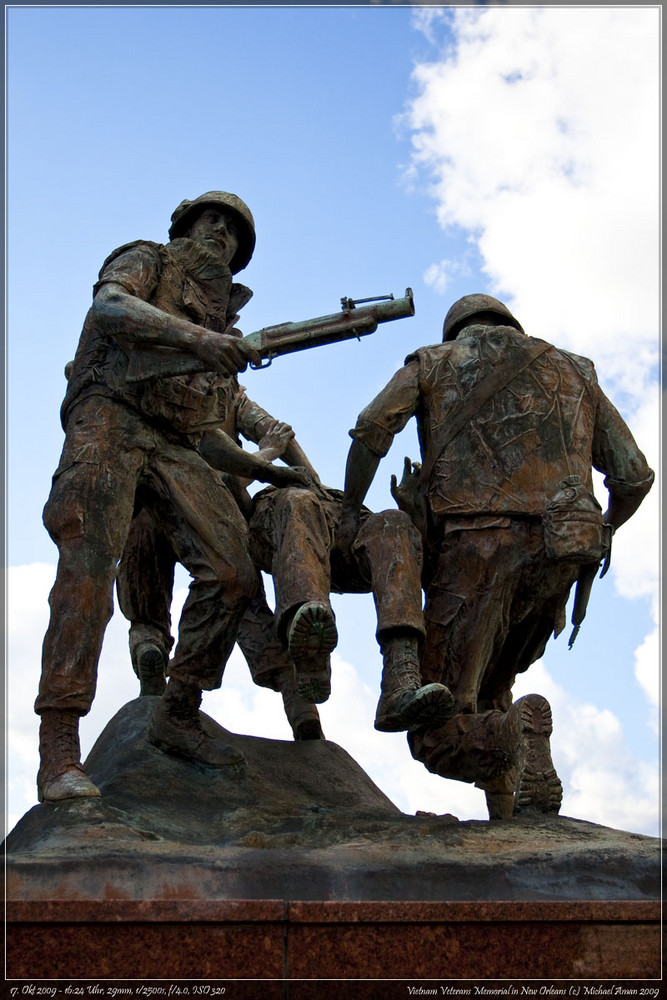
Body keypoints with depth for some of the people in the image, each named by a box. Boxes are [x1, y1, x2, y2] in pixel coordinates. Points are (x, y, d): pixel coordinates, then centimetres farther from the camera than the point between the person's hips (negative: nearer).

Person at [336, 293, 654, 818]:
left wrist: (351, 512, 12)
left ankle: (522, 732, -26)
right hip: (555, 559, 4)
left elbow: (372, 427, -1)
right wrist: (598, 533, 38)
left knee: (439, 738, 0)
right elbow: (634, 475, 19)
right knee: (488, 695, 24)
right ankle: (534, 799, 3)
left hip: (476, 548, -4)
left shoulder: (433, 361, 19)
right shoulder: (573, 371, 25)